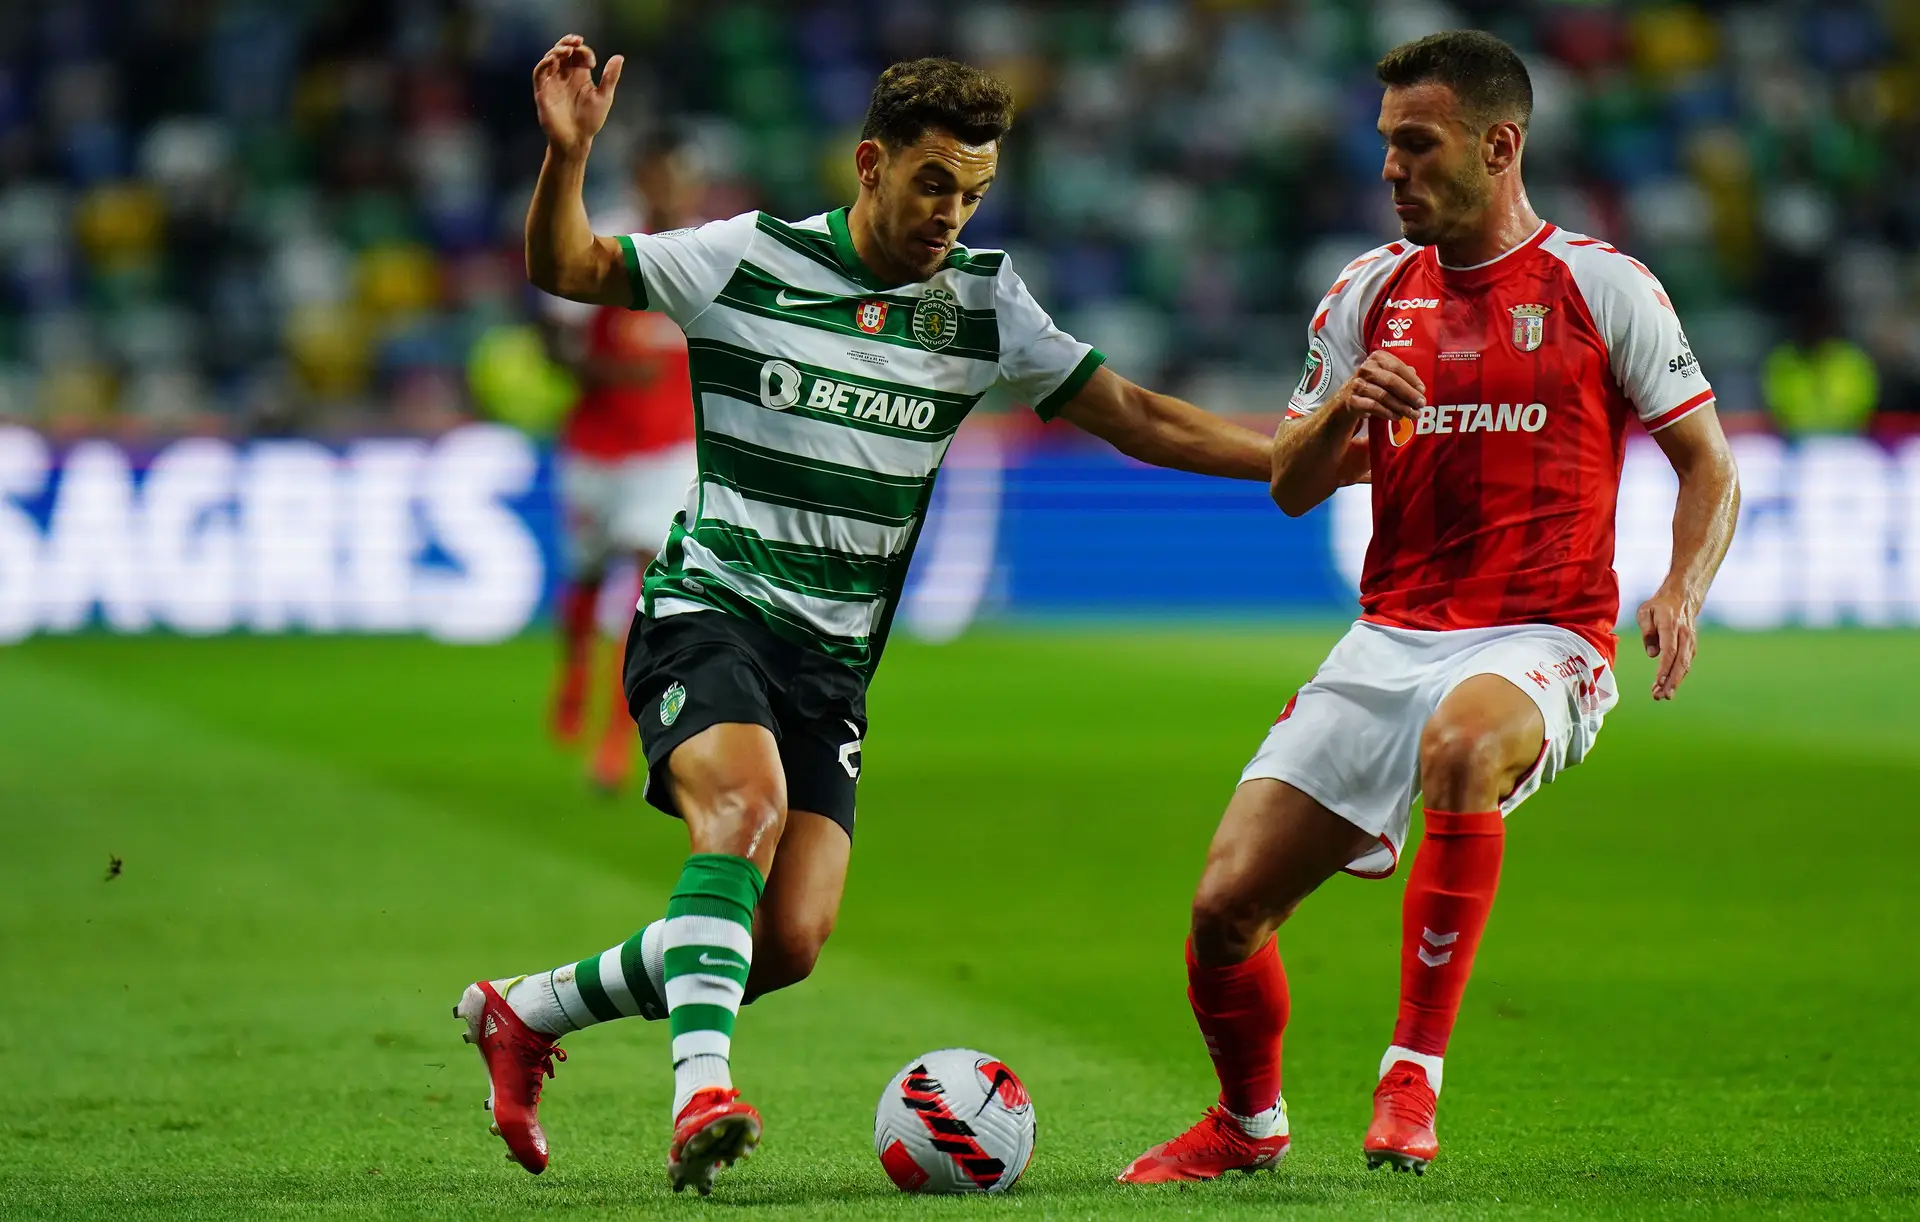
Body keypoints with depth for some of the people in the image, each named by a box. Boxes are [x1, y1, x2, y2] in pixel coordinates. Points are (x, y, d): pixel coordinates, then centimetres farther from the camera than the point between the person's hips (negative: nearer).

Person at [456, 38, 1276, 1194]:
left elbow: (1138, 417, 8)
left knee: (790, 941, -9)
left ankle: (529, 1011, 12)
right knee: (748, 804, -34)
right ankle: (703, 1089, -41)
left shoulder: (982, 300, 5)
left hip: (831, 661, 4)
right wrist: (568, 155, -21)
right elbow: (565, 268, -2)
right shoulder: (750, 260, -5)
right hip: (708, 612, -4)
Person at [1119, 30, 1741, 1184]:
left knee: (1462, 741, -41)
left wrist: (1681, 592, -16)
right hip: (1389, 642, 4)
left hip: (1538, 642, -4)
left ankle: (1414, 1070, -31)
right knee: (1226, 905, -5)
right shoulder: (1371, 291, 11)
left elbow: (1709, 465, 3)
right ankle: (1249, 1121, 25)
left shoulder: (1602, 286, 0)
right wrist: (1342, 408, -8)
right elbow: (1291, 487, 14)